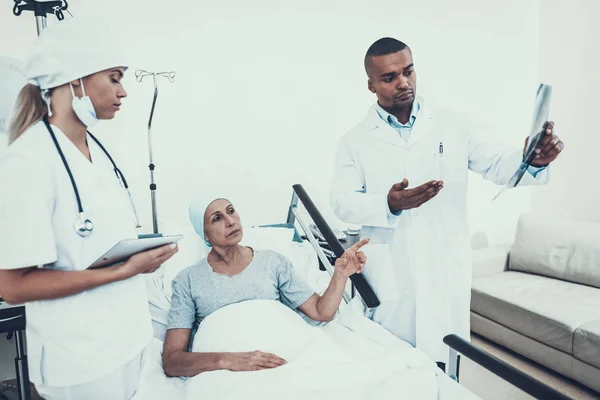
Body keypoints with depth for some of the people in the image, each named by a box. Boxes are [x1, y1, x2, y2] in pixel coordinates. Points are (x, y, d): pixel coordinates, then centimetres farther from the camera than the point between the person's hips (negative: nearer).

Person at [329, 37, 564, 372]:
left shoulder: (454, 124, 4)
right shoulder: (355, 141, 1)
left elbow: (496, 164, 4)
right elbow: (341, 201, -6)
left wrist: (532, 159, -19)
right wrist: (389, 204, -24)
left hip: (446, 271, 1)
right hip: (389, 277, 0)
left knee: (442, 370, 14)